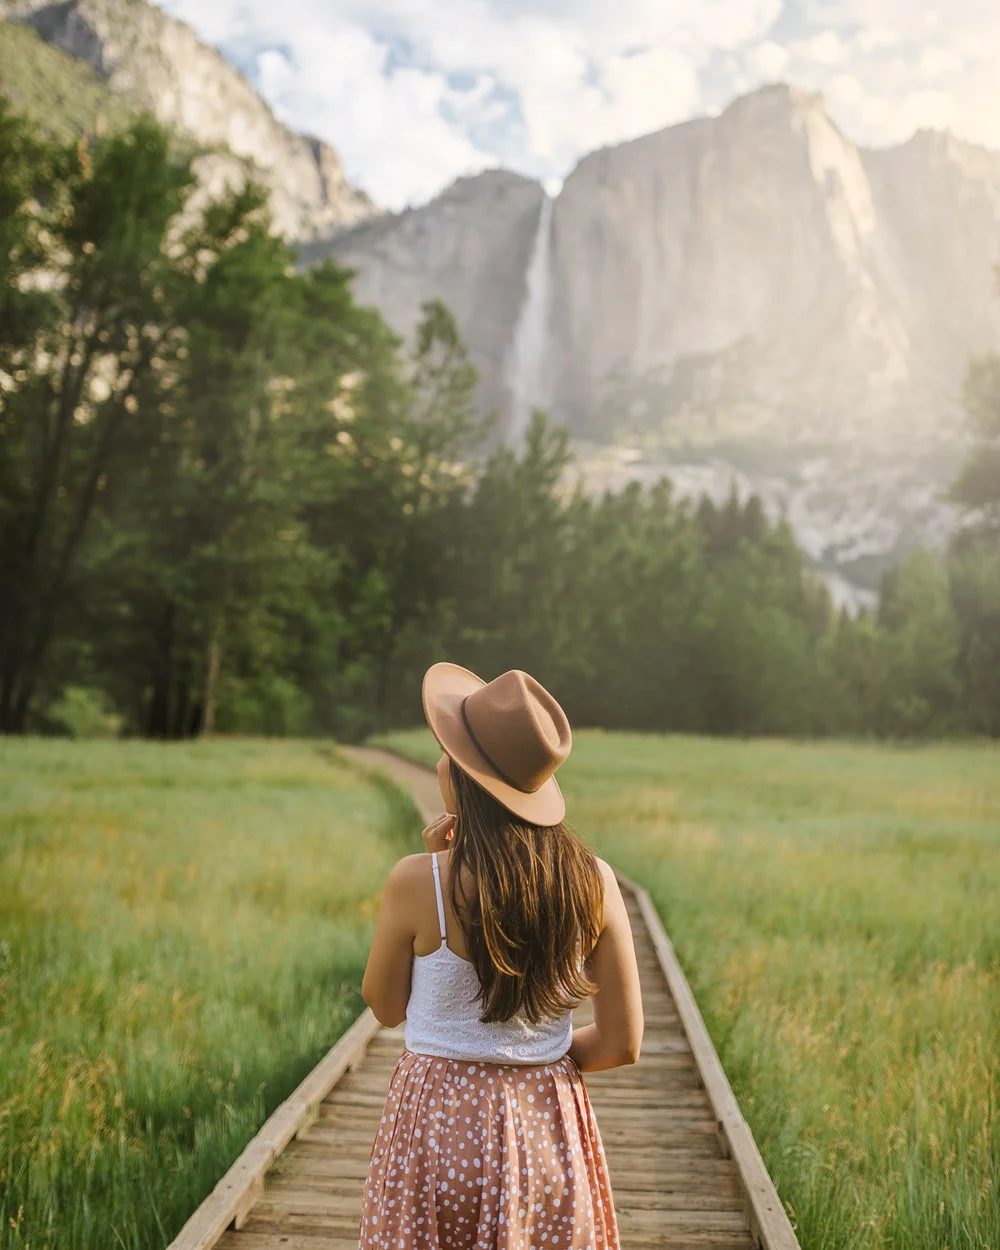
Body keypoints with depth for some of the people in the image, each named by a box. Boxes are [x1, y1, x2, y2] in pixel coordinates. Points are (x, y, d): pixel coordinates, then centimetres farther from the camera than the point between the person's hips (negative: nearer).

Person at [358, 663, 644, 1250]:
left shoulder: (417, 882, -17)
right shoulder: (592, 881, -9)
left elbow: (385, 1007, 1)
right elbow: (622, 1042, -4)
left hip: (439, 1124, -2)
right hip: (549, 1125, 3)